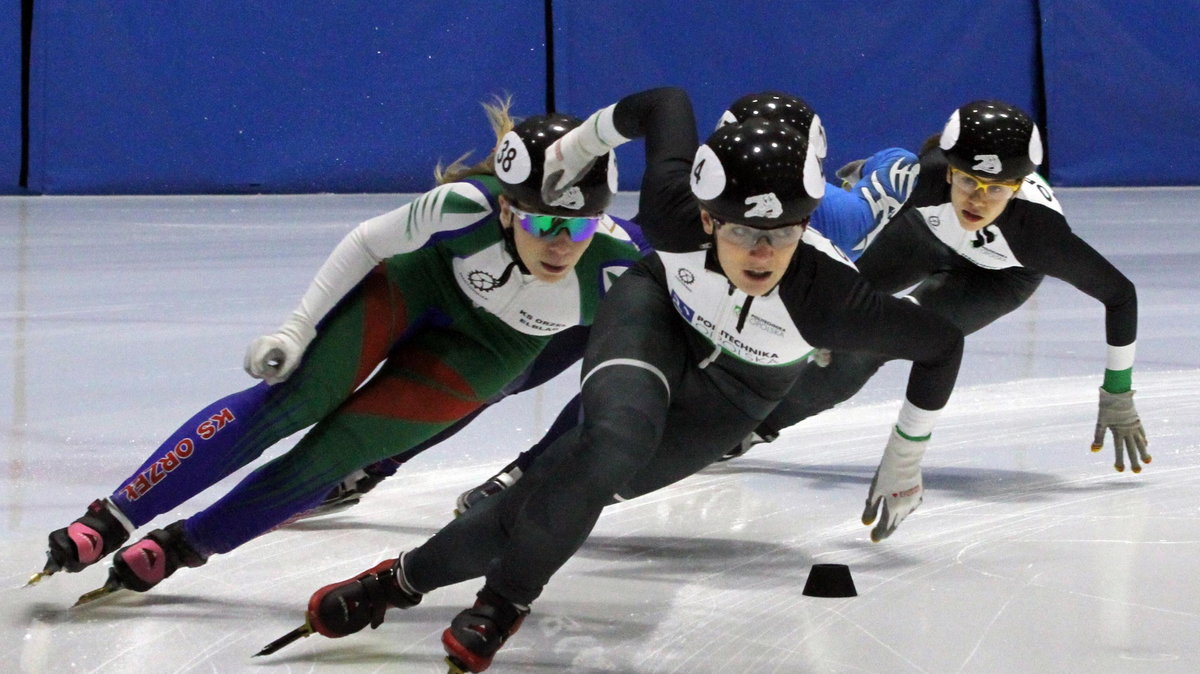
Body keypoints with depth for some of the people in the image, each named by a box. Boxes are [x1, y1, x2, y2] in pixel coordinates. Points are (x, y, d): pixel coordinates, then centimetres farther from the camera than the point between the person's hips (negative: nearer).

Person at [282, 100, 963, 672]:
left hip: (729, 394, 0)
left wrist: (905, 458, -15)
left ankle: (411, 576, 8)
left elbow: (944, 342, -25)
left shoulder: (831, 297, -40)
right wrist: (577, 145, -6)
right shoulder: (680, 210, -36)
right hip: (657, 313, 0)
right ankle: (508, 595, -8)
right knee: (616, 439, -31)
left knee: (583, 482, -14)